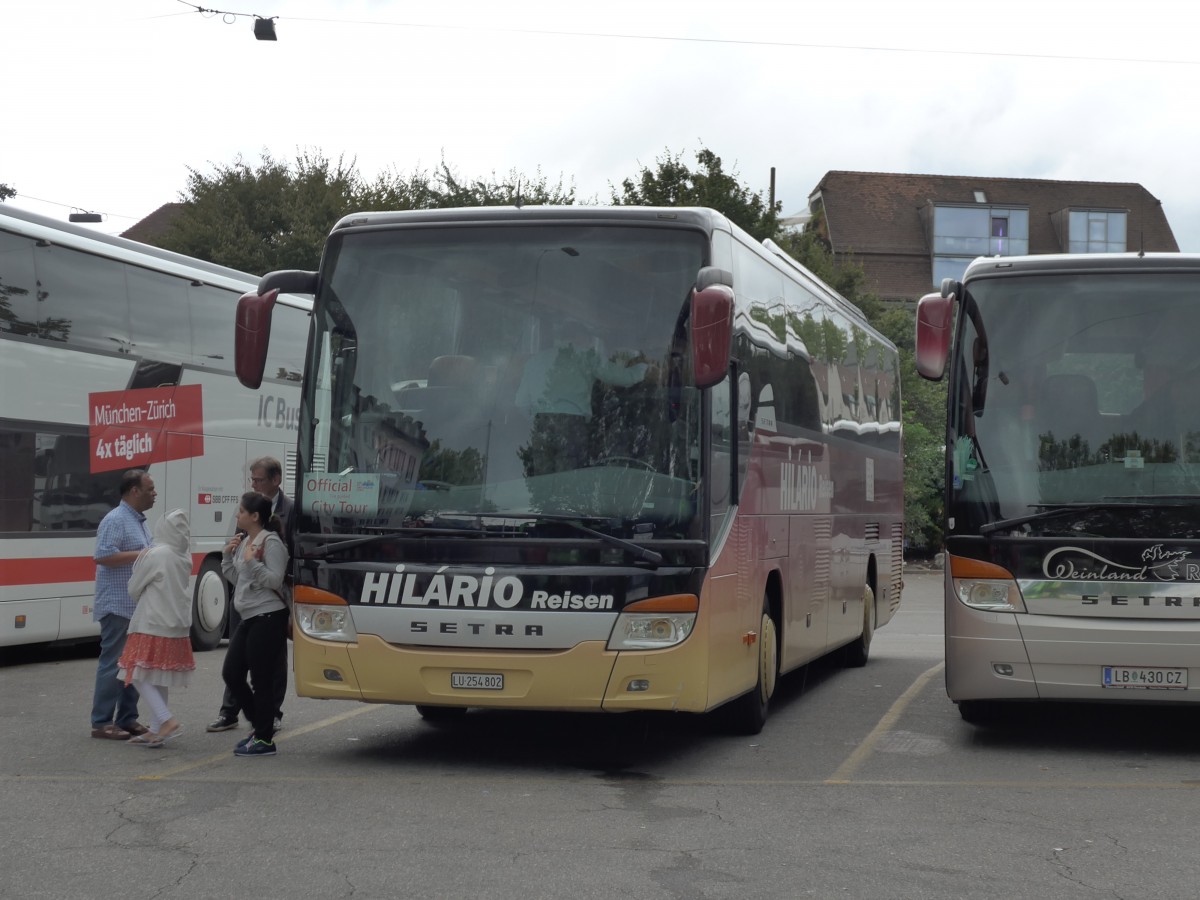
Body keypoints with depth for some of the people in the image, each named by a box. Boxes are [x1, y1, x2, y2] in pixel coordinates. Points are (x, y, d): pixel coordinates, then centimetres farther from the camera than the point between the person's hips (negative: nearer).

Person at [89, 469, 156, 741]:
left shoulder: (139, 521, 16)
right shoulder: (115, 520, -13)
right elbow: (102, 556, -22)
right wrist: (142, 555, -21)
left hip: (138, 606, 9)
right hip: (118, 606, -9)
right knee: (113, 663, -6)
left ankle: (127, 718, 17)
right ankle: (101, 722, -1)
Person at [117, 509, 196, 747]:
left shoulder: (155, 555, -14)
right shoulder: (184, 556, 6)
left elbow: (134, 588, -4)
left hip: (153, 625, -7)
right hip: (178, 626, 7)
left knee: (140, 675, -2)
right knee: (159, 679, 14)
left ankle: (167, 721, -15)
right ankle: (156, 730, 15)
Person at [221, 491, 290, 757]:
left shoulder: (271, 543, -12)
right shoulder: (244, 541, 15)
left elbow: (274, 580, -17)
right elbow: (235, 578, 21)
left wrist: (252, 562, -23)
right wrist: (228, 555, 8)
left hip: (268, 618, -10)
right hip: (249, 618, 10)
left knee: (261, 680, -5)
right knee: (231, 673, 10)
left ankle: (264, 740, 3)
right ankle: (260, 727, 22)